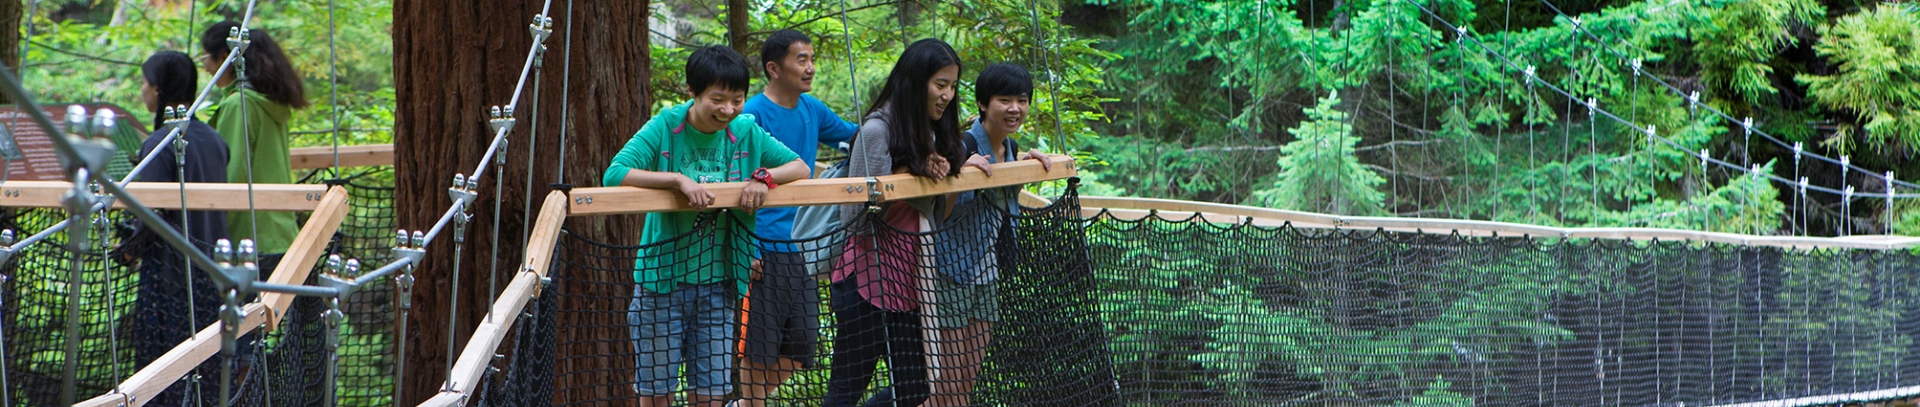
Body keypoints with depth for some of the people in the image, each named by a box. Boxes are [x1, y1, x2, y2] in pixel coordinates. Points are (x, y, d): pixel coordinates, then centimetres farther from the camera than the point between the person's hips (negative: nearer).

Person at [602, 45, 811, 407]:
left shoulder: (745, 133, 2)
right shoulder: (665, 127, -10)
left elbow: (800, 167, 5)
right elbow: (614, 175, -20)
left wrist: (765, 176, -15)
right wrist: (678, 180, -28)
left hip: (717, 283, 3)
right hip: (662, 278, -3)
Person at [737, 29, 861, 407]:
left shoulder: (812, 110, 9)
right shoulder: (753, 114, -12)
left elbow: (855, 136, 23)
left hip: (800, 247, 7)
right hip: (762, 252, -7)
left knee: (801, 346, 10)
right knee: (758, 348, 0)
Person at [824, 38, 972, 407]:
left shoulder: (931, 133, 10)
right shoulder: (878, 130, -15)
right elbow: (856, 216, -16)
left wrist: (938, 179, -6)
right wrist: (913, 178, -17)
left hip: (904, 279, 8)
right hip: (867, 276, -8)